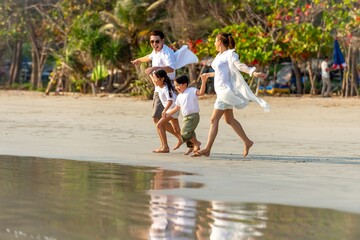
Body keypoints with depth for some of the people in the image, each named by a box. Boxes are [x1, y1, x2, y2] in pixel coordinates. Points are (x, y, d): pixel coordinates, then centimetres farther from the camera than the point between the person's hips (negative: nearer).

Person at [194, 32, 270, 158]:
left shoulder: (229, 55, -11)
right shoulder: (219, 56, 15)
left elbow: (240, 66, -23)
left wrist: (254, 73, -39)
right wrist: (208, 75, 45)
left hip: (226, 89, -10)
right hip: (220, 90, 10)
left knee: (214, 119, -10)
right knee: (230, 120, 15)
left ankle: (207, 149, -9)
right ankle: (247, 142, 24)